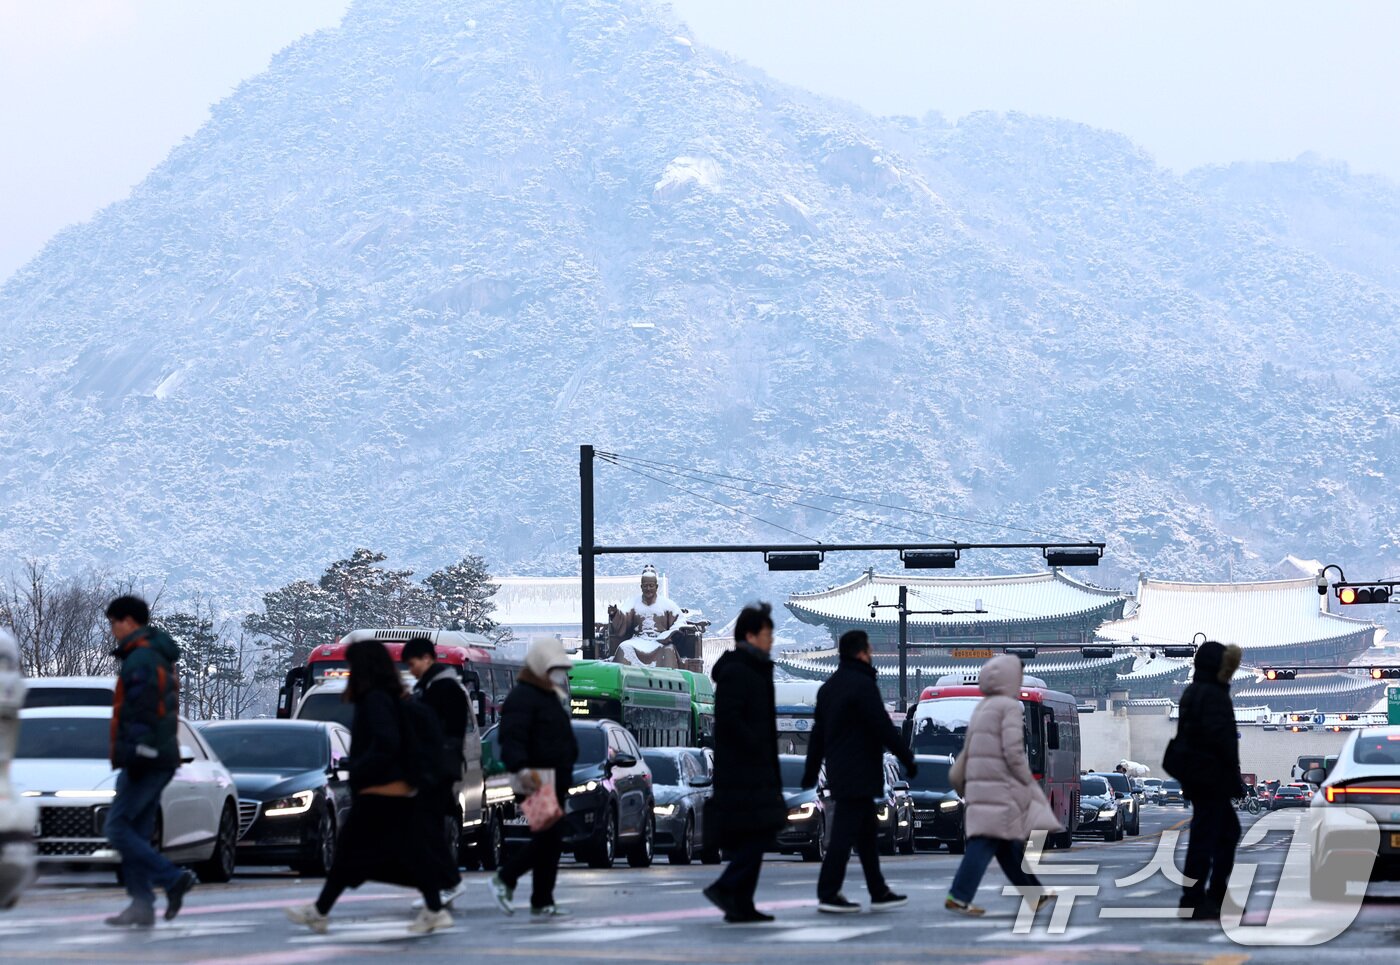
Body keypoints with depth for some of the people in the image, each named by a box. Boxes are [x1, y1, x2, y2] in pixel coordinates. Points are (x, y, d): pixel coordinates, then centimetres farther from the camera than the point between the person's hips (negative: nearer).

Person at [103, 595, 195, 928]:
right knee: (138, 833, 9)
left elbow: (139, 714, -21)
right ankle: (142, 906, 6)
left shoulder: (140, 659, -13)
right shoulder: (160, 657, 20)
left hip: (145, 760, -10)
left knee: (118, 828, -9)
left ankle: (173, 879, -15)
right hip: (162, 759, 10)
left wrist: (130, 755, -23)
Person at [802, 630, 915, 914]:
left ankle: (879, 892, 17)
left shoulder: (829, 687, 15)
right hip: (859, 774, -10)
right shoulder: (863, 685, -14)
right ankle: (828, 895, -9)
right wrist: (907, 760, -8)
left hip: (839, 771, 10)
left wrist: (811, 773, 22)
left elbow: (818, 733, 19)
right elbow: (884, 728, -16)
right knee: (844, 833, -8)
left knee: (867, 833, 14)